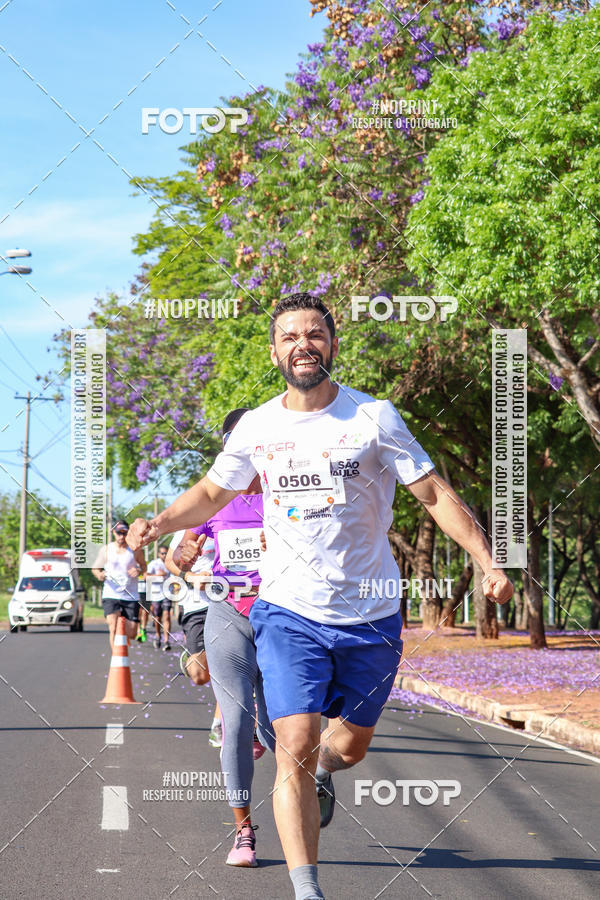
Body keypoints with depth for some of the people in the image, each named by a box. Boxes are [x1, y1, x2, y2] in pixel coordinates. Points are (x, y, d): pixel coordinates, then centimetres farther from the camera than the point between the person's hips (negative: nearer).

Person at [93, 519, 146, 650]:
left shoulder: (135, 550, 2)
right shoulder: (106, 550, 4)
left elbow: (144, 566, 13)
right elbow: (95, 568, 13)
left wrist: (139, 571, -11)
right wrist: (99, 574, -10)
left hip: (130, 596, 1)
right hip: (110, 595, -1)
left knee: (131, 634, 2)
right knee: (113, 628, -19)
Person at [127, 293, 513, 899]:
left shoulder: (373, 418, -6)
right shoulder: (257, 428, 1)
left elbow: (434, 493, -3)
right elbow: (213, 491, 17)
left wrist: (488, 562, -13)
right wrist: (160, 522, -2)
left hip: (371, 615, 0)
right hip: (289, 611, 0)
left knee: (351, 746, 14)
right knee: (295, 749, -13)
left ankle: (320, 774, 51)